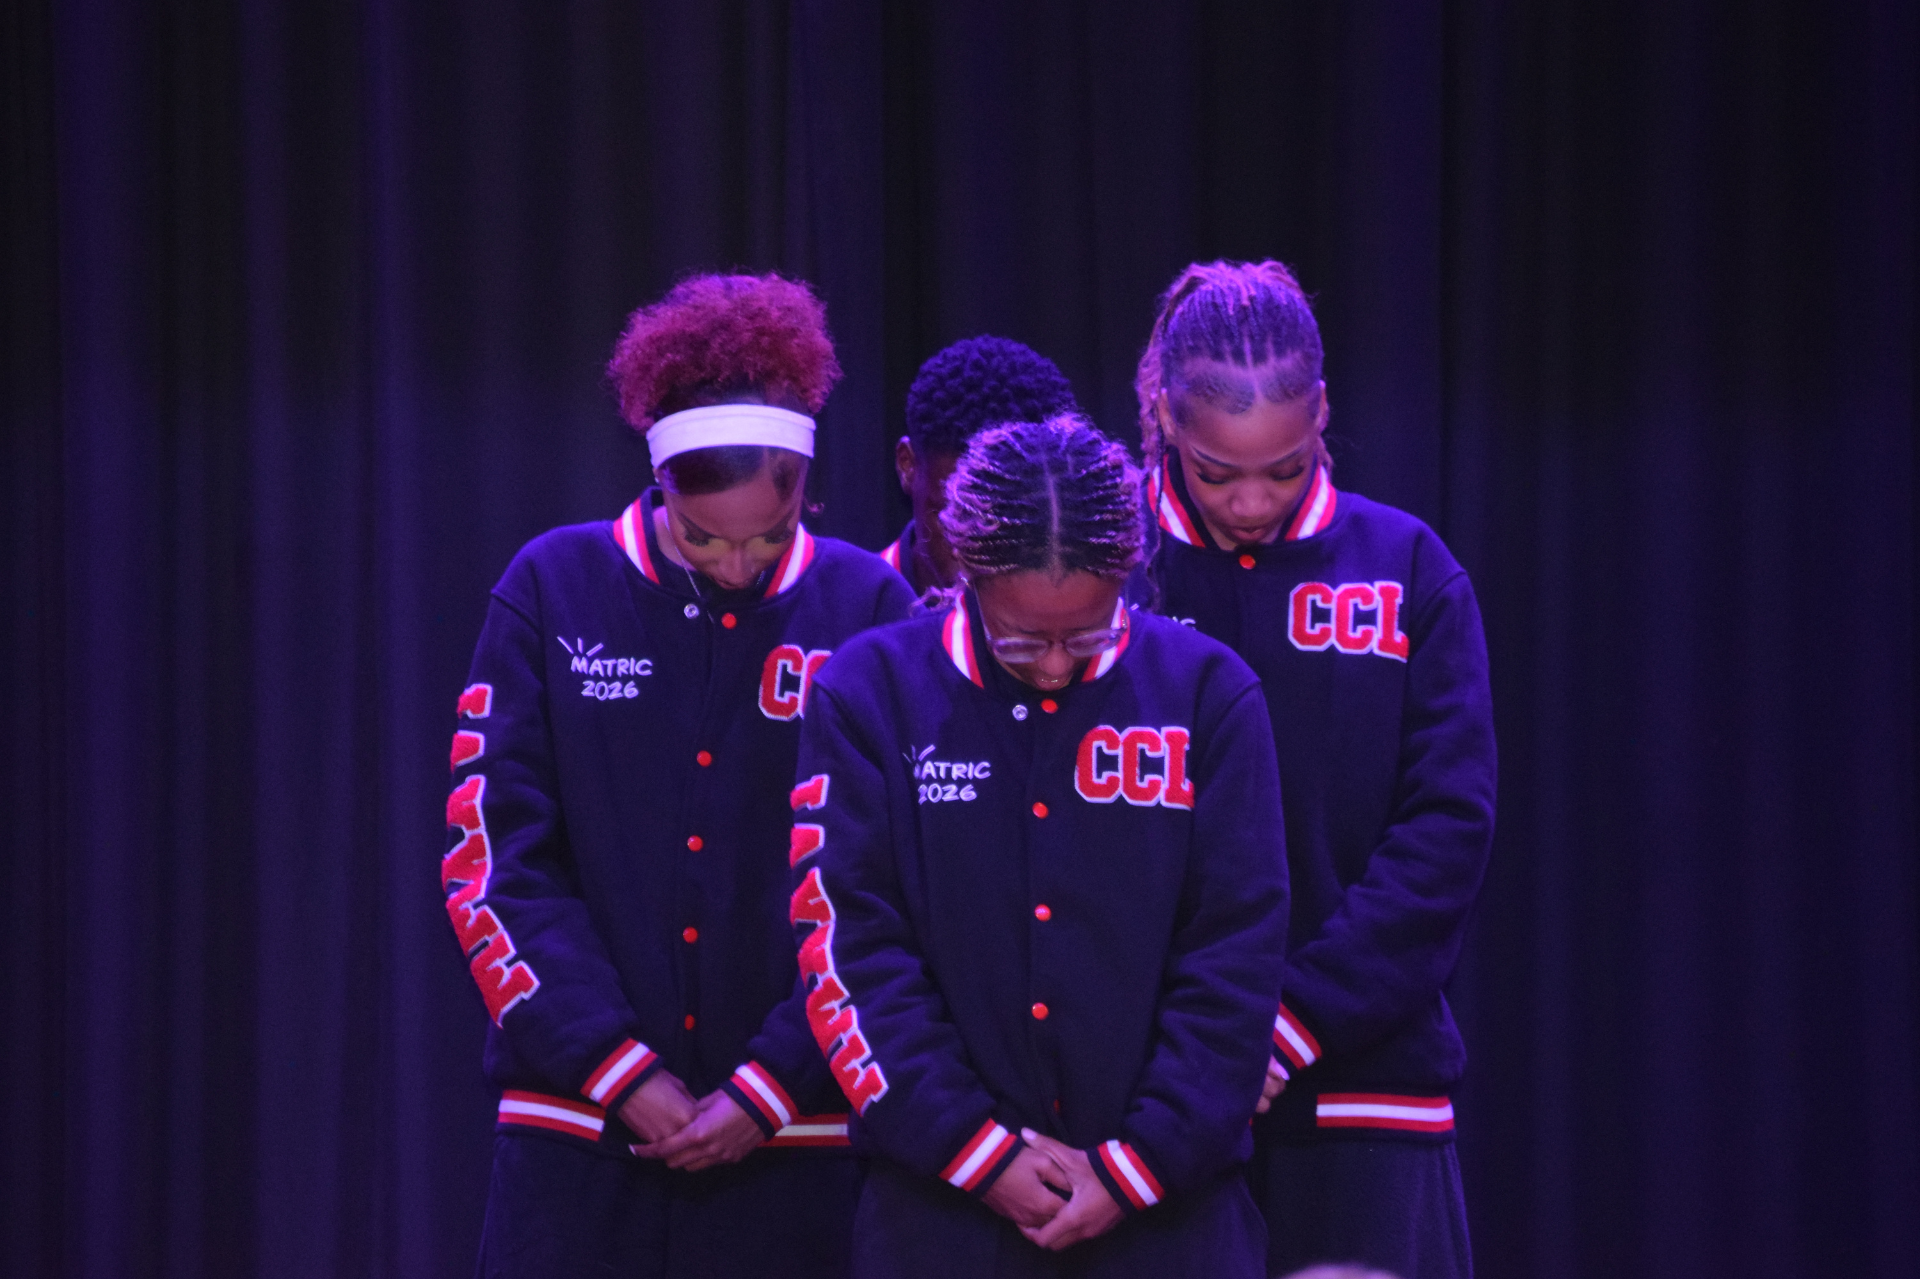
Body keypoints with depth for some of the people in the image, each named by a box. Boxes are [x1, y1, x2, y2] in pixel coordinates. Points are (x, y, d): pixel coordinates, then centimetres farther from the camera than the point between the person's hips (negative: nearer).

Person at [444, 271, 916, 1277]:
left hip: (790, 1141, 0)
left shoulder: (865, 608, 1)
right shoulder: (554, 590, 2)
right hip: (578, 1137, 0)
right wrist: (621, 1072, -8)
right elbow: (496, 861, -1)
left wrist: (769, 1088, -7)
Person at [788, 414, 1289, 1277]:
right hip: (941, 1206, 0)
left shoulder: (1207, 695, 3)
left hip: (1165, 1205, 0)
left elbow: (1237, 957, 1)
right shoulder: (871, 691, 2)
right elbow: (845, 947, -2)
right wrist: (978, 1148, -8)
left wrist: (1140, 1162, -6)